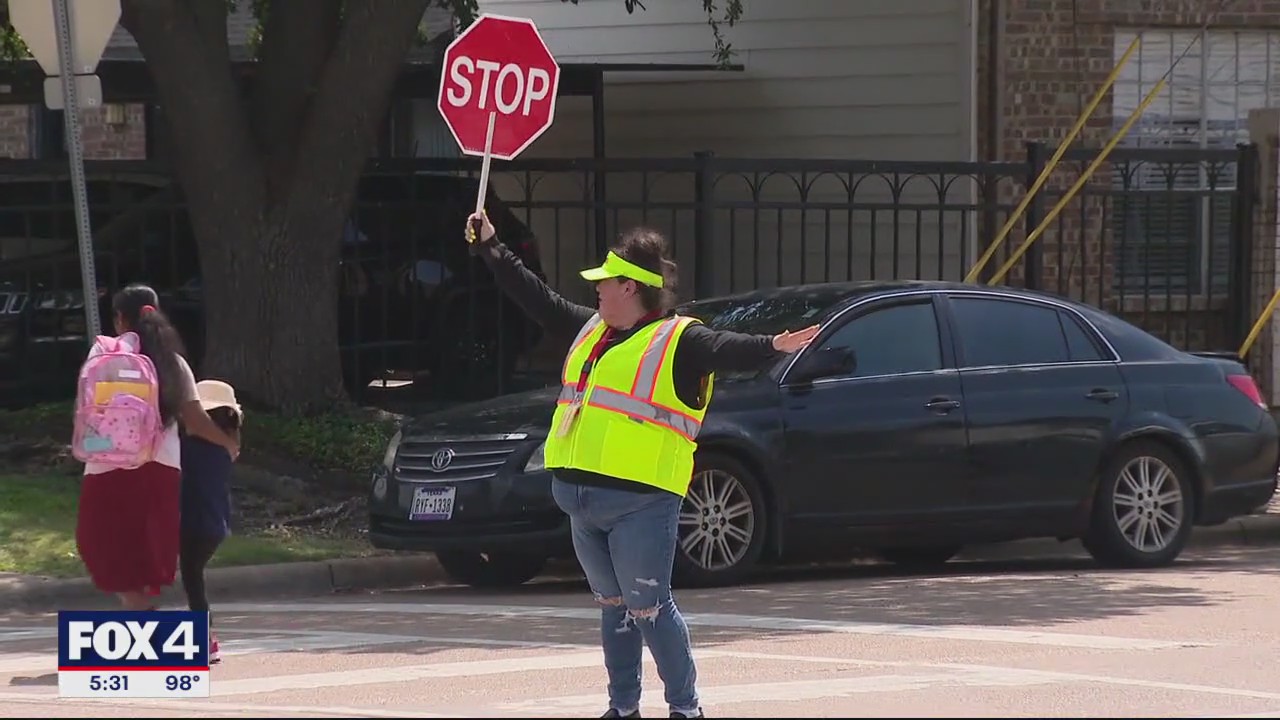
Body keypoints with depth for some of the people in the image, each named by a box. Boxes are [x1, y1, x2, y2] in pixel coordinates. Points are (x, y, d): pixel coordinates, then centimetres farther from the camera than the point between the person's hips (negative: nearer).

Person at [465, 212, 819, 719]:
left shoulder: (678, 341, -7)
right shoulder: (591, 330, 16)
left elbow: (727, 350, -22)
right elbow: (538, 300, 26)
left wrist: (771, 347, -42)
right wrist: (490, 248, 30)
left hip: (641, 502, -8)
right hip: (582, 499, 8)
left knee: (649, 609, -6)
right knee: (613, 607, 15)